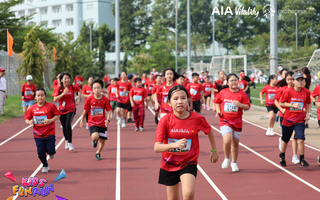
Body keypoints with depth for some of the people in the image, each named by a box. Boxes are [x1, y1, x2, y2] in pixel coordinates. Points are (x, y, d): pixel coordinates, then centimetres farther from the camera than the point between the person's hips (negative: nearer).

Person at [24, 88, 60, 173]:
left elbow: (57, 115, -2)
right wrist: (29, 122, -17)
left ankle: (51, 153, 34)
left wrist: (50, 120, -19)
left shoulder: (50, 106, -8)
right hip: (38, 135, 2)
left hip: (50, 134, -2)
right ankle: (45, 166, 28)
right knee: (40, 152, 2)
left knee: (50, 151, -5)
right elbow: (27, 119, 7)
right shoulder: (32, 108, 0)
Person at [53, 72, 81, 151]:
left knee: (68, 125, -20)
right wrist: (63, 93, -24)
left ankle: (70, 143, -10)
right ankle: (66, 141, 36)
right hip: (62, 110, 2)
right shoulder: (58, 88, -7)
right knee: (64, 126, 12)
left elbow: (79, 90, 18)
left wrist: (78, 100, 10)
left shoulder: (73, 87, -5)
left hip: (71, 109, -2)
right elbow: (55, 99, -16)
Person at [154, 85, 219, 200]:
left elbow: (209, 131, 11)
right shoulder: (165, 121, -15)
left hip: (189, 163, -1)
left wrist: (214, 150, 20)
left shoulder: (197, 119, -12)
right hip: (169, 164, 1)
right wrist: (174, 144, -39)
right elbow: (157, 148, -22)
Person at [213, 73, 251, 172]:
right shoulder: (223, 92, -2)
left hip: (237, 122, 1)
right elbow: (216, 101, 14)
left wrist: (240, 105, -21)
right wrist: (218, 110, -2)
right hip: (225, 120, -1)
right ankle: (227, 159, 8)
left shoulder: (242, 93, -3)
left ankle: (234, 163, 32)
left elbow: (247, 107, -3)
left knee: (235, 143, 11)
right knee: (227, 141, -20)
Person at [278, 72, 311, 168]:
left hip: (300, 119, 1)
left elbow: (309, 103, 13)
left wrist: (308, 113, 1)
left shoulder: (306, 92, -4)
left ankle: (302, 159, 3)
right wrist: (292, 105, -18)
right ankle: (282, 156, 39)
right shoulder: (288, 91, -12)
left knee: (300, 139, -13)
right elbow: (281, 103, -7)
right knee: (285, 140, 14)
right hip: (288, 119, -1)